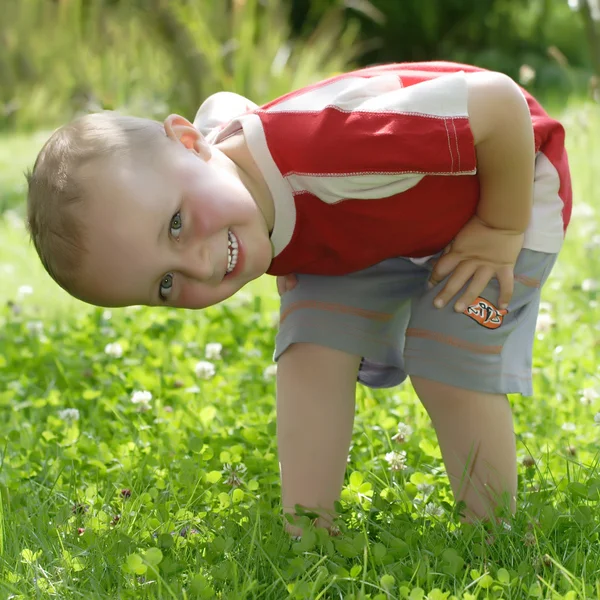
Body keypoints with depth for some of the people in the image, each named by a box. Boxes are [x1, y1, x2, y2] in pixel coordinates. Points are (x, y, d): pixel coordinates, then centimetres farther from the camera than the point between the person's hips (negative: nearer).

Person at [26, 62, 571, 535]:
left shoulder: (320, 149, -48)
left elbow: (502, 103, -42)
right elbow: (222, 105, 4)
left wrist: (500, 234, -28)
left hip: (505, 181, -6)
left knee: (451, 373, -16)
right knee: (312, 353, -11)